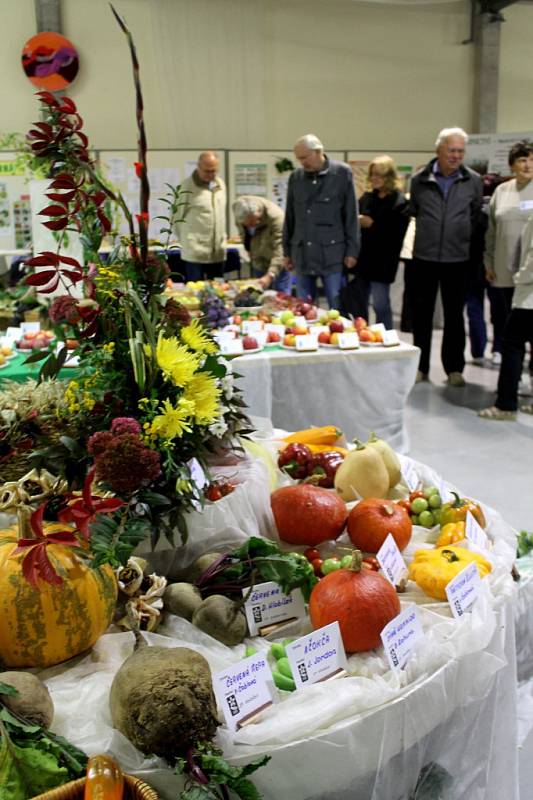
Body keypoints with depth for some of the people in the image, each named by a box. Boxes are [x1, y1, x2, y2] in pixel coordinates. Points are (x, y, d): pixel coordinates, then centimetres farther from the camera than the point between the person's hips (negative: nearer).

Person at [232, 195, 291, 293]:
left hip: (278, 265, -5)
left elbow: (280, 251, -36)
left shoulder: (276, 217, -32)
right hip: (258, 264, 6)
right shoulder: (239, 210, -14)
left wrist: (270, 276, -46)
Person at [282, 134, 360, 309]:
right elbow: (289, 217, 14)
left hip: (332, 253, -4)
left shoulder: (342, 173, -2)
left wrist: (352, 251, -6)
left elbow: (351, 216, -2)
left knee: (337, 309, 0)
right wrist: (287, 251, 14)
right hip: (302, 255, 4)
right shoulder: (295, 177, 8)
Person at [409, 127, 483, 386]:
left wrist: (462, 236, 11)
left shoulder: (473, 181, 0)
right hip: (424, 257, 0)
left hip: (457, 258, 0)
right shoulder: (420, 180, 0)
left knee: (454, 315, 7)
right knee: (422, 314, 7)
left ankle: (454, 368, 17)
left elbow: (476, 216, 11)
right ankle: (420, 366, 18)